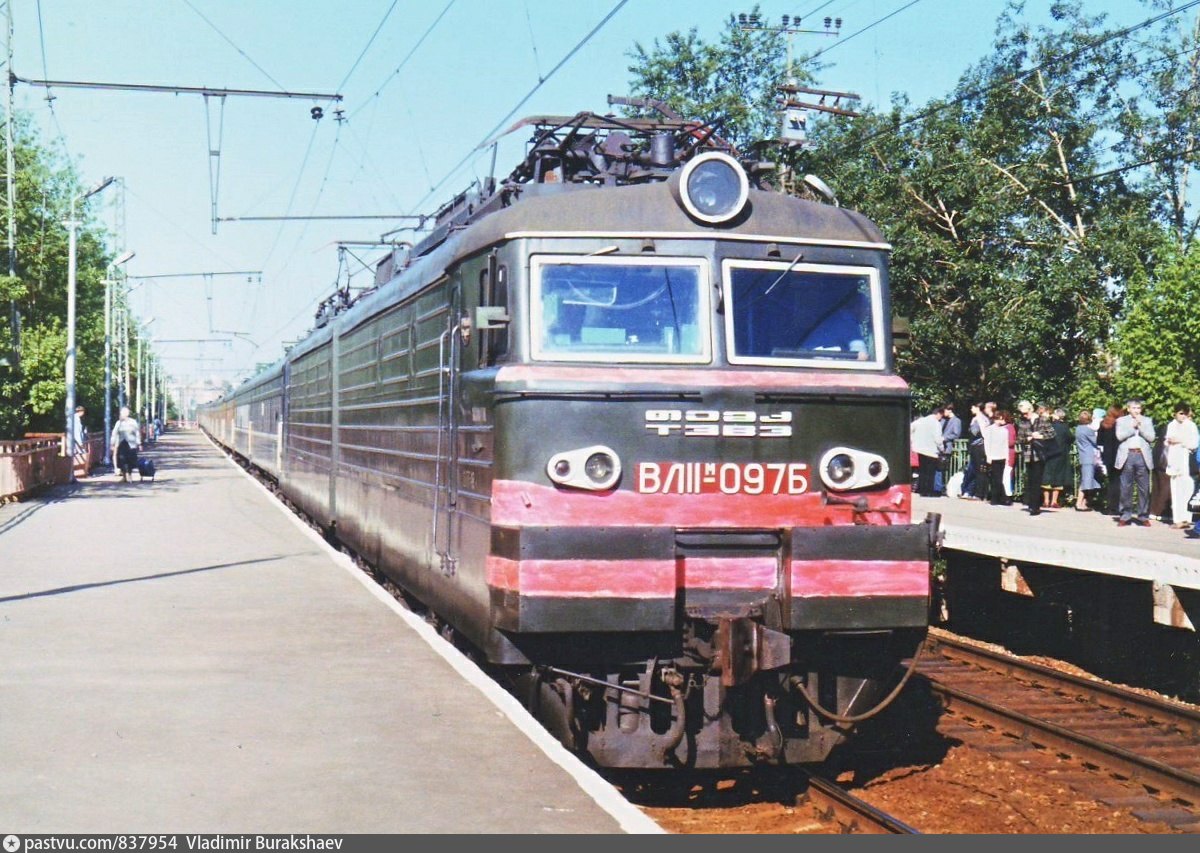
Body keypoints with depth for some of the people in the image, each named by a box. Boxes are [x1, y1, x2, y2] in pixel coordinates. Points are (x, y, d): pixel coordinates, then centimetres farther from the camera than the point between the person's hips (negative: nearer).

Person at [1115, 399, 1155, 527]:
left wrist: (1140, 426, -5)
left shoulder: (1147, 421, 14)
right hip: (1127, 456, -1)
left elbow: (1151, 437, 1)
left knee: (1144, 488, -1)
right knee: (1126, 488, -1)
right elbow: (1120, 436, -4)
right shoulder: (1121, 420, 10)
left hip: (1142, 456, 1)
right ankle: (1126, 516, 5)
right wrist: (1132, 426, -7)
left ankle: (1144, 516, 3)